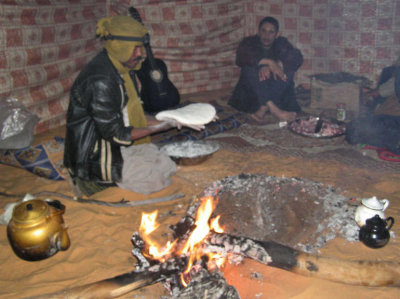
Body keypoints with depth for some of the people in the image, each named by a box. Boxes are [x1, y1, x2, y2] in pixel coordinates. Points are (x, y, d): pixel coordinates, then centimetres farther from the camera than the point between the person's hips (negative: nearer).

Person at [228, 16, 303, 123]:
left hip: (278, 90, 1)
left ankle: (263, 108, -34)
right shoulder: (249, 42, 2)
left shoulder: (282, 43, 7)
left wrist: (278, 64, -32)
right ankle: (273, 107, -42)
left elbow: (297, 58, -13)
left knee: (289, 69, -23)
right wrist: (269, 62, -33)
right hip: (252, 89, -1)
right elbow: (241, 57, -21)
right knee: (249, 68, -27)